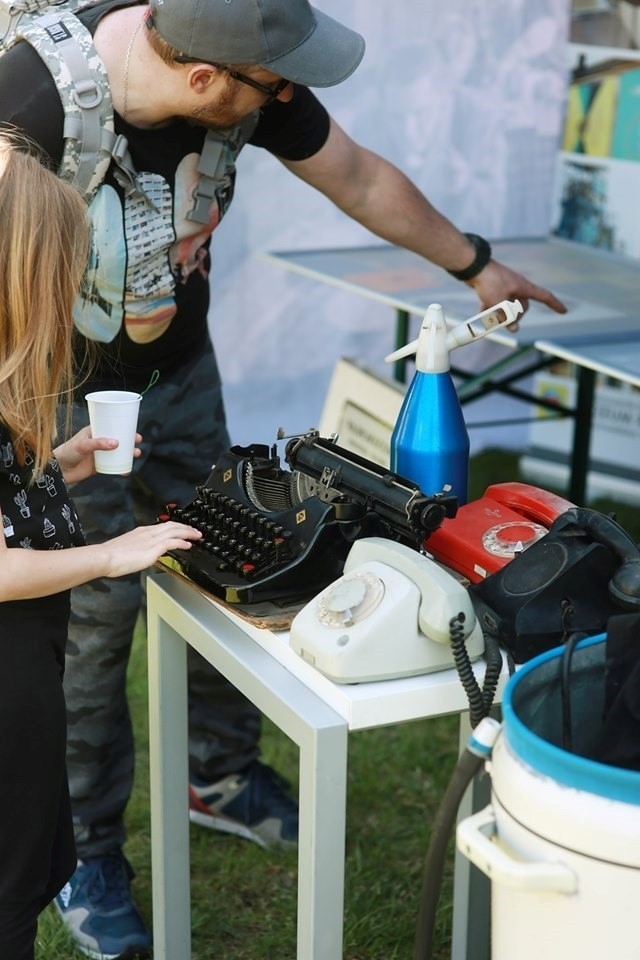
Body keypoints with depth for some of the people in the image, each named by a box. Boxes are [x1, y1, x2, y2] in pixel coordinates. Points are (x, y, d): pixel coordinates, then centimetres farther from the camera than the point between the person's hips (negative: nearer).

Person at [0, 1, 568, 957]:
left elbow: (360, 177, 0)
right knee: (97, 610, -3)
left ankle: (221, 774, 37)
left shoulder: (254, 84, -15)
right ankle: (86, 849, 19)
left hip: (184, 372, 6)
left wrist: (475, 264, 12)